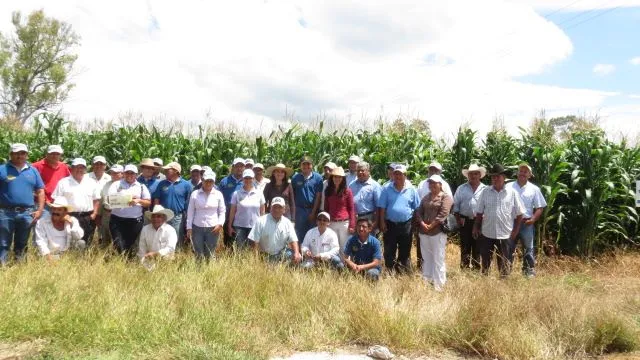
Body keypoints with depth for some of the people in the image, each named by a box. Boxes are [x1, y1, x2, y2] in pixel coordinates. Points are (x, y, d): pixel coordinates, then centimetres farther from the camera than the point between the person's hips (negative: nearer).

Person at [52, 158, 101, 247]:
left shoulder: (92, 183, 12)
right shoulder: (63, 182, 3)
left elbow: (97, 200, 13)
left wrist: (94, 214, 2)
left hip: (87, 218, 2)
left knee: (86, 244, 5)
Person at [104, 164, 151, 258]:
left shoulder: (141, 187, 10)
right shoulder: (116, 184, 8)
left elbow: (148, 203, 5)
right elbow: (109, 199, -2)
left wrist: (138, 201, -14)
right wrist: (118, 200, -22)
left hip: (135, 221, 1)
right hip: (117, 220, -1)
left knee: (129, 244, 8)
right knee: (119, 245, -8)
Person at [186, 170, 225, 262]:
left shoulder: (218, 194, 3)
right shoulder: (195, 194, 3)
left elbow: (222, 211, 6)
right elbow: (190, 212, 5)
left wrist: (220, 224, -8)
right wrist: (189, 227, 1)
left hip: (213, 228, 0)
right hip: (197, 228, 0)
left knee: (210, 254, 2)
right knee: (198, 254, 2)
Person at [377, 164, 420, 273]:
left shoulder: (411, 190, 2)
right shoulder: (387, 189, 0)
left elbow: (417, 208, 5)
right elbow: (382, 207, 0)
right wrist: (382, 222, -5)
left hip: (406, 225, 1)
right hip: (390, 224, 0)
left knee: (405, 251, 10)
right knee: (389, 251, 6)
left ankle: (403, 271, 22)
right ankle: (389, 271, 16)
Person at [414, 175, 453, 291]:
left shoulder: (446, 197, -2)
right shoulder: (426, 197, 17)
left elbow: (443, 214, -13)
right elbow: (419, 211, 11)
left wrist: (431, 226, -15)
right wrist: (422, 223, -7)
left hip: (438, 232, -6)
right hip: (423, 232, 6)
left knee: (438, 259, -2)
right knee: (426, 258, 12)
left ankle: (438, 285, 3)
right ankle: (426, 281, 21)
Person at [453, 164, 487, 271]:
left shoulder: (485, 189, 2)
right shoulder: (461, 188, 6)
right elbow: (455, 205, 7)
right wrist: (458, 219, -1)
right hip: (465, 221, 1)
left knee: (477, 246, 7)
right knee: (465, 246, 4)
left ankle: (476, 268, 15)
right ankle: (464, 268, 10)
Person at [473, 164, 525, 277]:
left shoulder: (512, 193, -3)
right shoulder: (485, 192, 2)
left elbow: (519, 213, 1)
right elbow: (479, 212, 7)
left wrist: (515, 230, -1)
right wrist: (476, 227, 3)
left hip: (505, 234, -2)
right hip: (487, 233, 2)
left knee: (504, 264, 7)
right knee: (485, 261, 11)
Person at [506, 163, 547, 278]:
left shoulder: (534, 189, 3)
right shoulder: (509, 187, 3)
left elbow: (540, 207, 3)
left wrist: (533, 219, -10)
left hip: (526, 224, -1)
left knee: (528, 249, 6)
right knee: (508, 249, 8)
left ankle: (529, 271, 16)